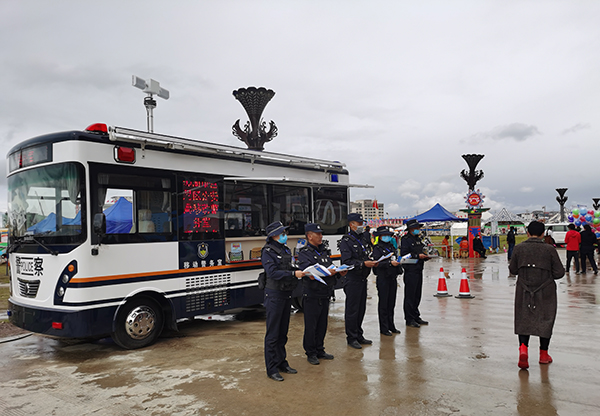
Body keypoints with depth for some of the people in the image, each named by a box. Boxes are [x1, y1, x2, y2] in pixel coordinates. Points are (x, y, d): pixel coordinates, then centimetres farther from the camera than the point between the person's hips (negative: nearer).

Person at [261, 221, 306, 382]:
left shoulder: (285, 250, 13)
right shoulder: (268, 252, -11)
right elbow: (273, 272, -22)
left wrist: (302, 272, -2)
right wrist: (294, 274, -28)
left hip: (287, 293, 8)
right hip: (274, 294, -8)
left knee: (283, 331, 16)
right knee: (273, 333, -1)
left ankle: (282, 363, 27)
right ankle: (272, 369, 7)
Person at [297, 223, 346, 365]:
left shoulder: (324, 251, 13)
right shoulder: (304, 253, -8)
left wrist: (339, 272, -4)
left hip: (325, 293, 7)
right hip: (312, 295, -7)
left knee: (322, 324, 14)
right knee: (311, 325, 2)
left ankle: (320, 350, 27)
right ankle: (311, 353, 14)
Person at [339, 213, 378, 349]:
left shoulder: (362, 239, 16)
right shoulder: (346, 241, -10)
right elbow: (347, 261, -17)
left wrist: (372, 262, 3)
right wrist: (363, 264, -24)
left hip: (363, 279, 8)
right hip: (352, 280, -8)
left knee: (361, 309, 14)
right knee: (352, 310, -1)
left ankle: (359, 336, 25)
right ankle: (351, 338, 9)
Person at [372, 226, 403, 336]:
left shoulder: (392, 246, 13)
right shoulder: (377, 248, -7)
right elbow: (377, 264, -18)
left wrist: (398, 262, 2)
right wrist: (390, 263, -28)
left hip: (393, 277, 6)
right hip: (383, 278, -6)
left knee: (392, 302, 12)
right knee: (383, 303, 0)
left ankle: (391, 326, 22)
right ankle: (384, 328, 8)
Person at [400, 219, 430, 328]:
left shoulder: (418, 239, 18)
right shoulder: (405, 240, -9)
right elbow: (404, 255, -17)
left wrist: (426, 256, 3)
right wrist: (417, 256, -20)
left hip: (419, 271, 8)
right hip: (410, 271, -8)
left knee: (417, 295, 14)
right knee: (410, 295, -3)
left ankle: (416, 317, 24)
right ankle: (409, 319, 4)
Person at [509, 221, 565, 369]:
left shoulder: (519, 248, -5)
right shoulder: (550, 249, -10)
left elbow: (513, 270, 3)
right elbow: (559, 272, -7)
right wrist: (547, 272, 12)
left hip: (524, 291, 1)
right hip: (546, 292, -1)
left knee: (523, 320, 10)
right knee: (545, 320, 14)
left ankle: (523, 347, -12)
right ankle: (543, 354, 23)